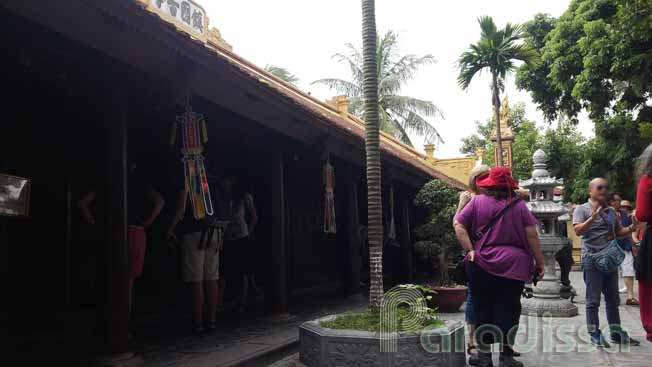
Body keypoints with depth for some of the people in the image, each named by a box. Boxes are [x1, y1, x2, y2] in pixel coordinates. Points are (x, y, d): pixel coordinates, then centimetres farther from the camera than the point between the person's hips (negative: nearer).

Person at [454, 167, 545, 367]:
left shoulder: (477, 202, 1)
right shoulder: (519, 205, 1)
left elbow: (458, 225, -3)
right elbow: (532, 234, -2)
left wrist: (470, 250, -6)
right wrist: (540, 262, 4)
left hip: (482, 264, 0)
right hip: (514, 265, 0)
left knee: (483, 308, 10)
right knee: (508, 309, 7)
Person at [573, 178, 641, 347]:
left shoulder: (611, 211, 15)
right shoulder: (582, 209, -4)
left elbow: (619, 231, 19)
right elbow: (578, 231, -17)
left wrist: (631, 228, -1)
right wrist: (593, 217, -30)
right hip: (592, 258, -7)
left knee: (613, 298, 13)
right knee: (593, 299, -1)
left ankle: (616, 333, 23)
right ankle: (595, 334, 6)